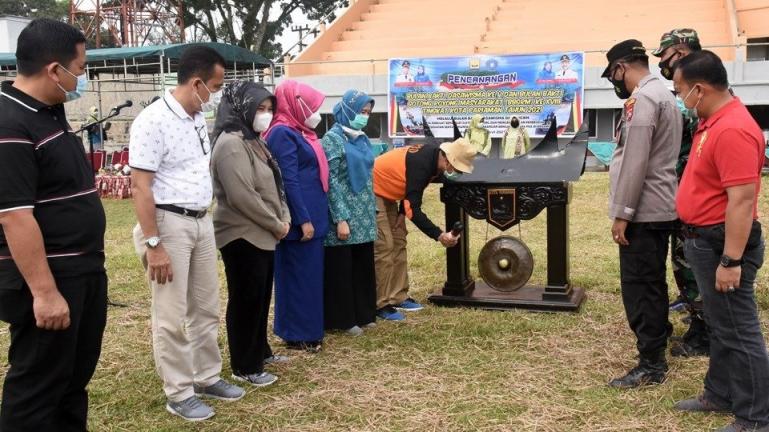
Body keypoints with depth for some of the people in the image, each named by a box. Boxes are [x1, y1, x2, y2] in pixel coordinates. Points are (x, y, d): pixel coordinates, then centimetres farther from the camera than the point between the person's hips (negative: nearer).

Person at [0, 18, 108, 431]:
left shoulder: (50, 112, 10)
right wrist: (44, 291, -26)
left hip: (84, 271, 9)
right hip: (48, 279, -9)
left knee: (76, 376, 19)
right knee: (38, 385, 4)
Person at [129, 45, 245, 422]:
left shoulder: (197, 119, 9)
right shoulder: (153, 121, -16)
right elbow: (140, 187, -19)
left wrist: (204, 218, 13)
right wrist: (153, 245, -21)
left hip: (202, 222, 8)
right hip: (169, 223, -8)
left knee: (206, 308, 16)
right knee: (172, 316, 3)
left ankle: (207, 378, 31)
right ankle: (179, 394, 15)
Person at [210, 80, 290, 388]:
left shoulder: (253, 141, 14)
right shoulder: (231, 144, -18)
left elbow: (274, 185, 18)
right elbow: (243, 196, -24)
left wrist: (283, 219, 3)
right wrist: (276, 225, -15)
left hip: (262, 235, 10)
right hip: (242, 236, -10)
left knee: (261, 298, 18)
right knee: (245, 301, -1)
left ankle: (260, 351, 32)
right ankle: (245, 367, 10)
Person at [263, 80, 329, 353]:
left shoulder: (297, 132, 13)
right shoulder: (283, 133, -15)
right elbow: (288, 181, -20)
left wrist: (312, 217, 16)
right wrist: (303, 219, -21)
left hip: (311, 215, 9)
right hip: (300, 218, -9)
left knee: (308, 274, 15)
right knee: (298, 275, -1)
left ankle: (306, 328, 25)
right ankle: (297, 335, 9)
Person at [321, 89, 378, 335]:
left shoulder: (361, 138, 12)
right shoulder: (333, 138, -11)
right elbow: (331, 181, -16)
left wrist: (372, 210, 15)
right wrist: (341, 219, -19)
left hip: (363, 216, 8)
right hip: (344, 215, -7)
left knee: (362, 266, 12)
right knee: (341, 268, 2)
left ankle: (362, 314, 24)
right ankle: (343, 319, 11)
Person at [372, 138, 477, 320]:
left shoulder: (433, 155, -3)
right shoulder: (421, 164, -30)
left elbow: (411, 189, 12)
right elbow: (414, 209, -32)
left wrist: (402, 213, 2)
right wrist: (439, 235, -34)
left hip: (386, 193, 10)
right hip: (372, 191, -10)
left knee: (398, 242, 10)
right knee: (384, 247, -12)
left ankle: (398, 297, 17)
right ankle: (381, 305, -5)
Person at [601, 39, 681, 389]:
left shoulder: (641, 99, -16)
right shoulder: (663, 94, 17)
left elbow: (635, 162, -23)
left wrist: (622, 213, -20)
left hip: (643, 212, -10)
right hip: (660, 208, 10)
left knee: (639, 286, -5)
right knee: (652, 282, 22)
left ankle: (651, 364, 0)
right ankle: (658, 337, 37)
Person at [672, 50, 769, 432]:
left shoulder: (733, 129, -24)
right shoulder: (714, 121, 10)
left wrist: (731, 261, -26)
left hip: (723, 243, -10)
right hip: (706, 240, 11)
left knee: (738, 331, -1)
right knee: (720, 326, 20)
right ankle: (720, 395, 34)